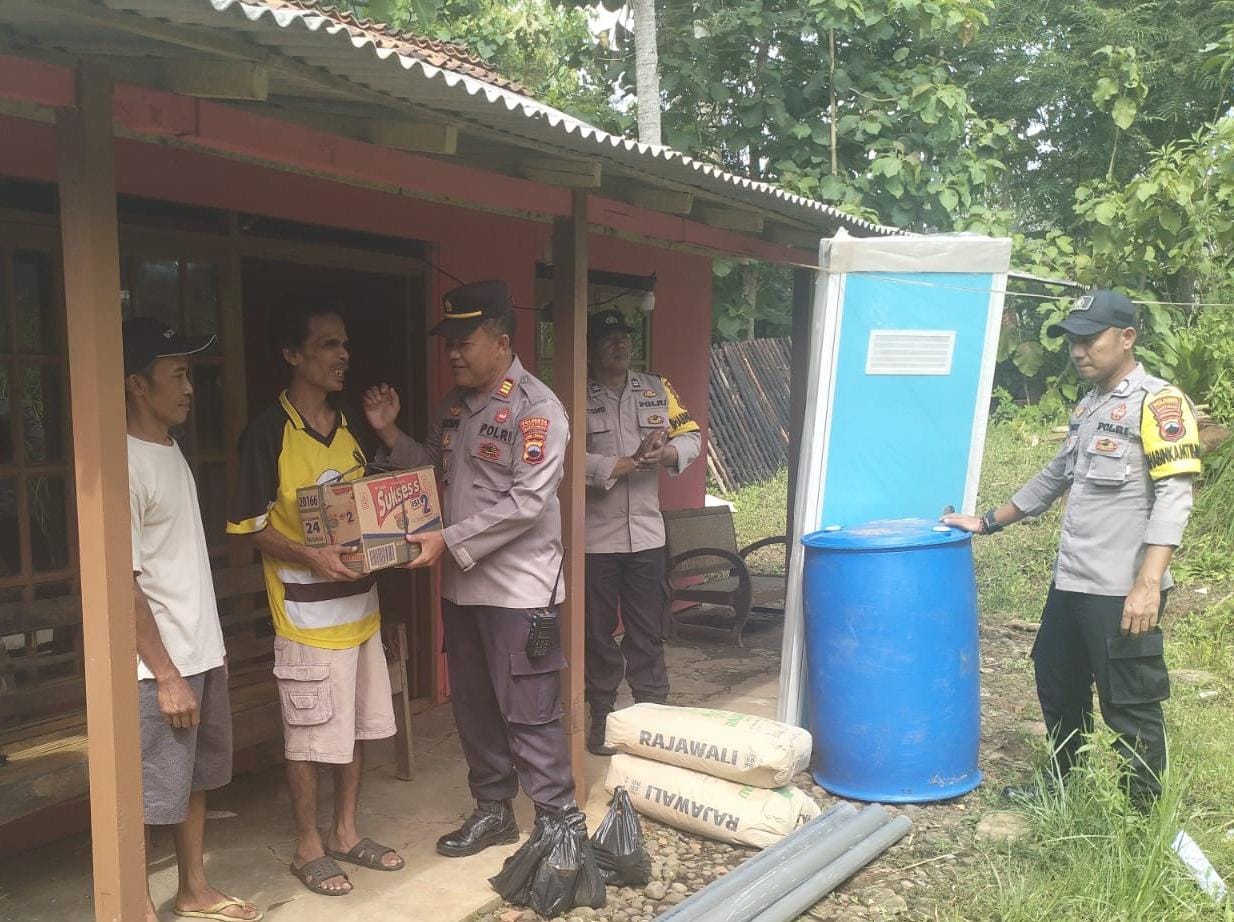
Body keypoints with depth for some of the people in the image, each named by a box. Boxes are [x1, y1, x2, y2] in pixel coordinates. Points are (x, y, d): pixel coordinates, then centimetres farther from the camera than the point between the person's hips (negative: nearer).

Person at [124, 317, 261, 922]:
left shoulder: (170, 451, 10)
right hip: (160, 668, -9)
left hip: (201, 654, 9)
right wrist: (167, 676, -19)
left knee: (194, 779, 20)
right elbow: (122, 582, -20)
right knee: (147, 796, 5)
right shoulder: (126, 464, -18)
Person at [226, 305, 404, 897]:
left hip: (360, 602, 7)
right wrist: (310, 555, -25)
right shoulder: (268, 432, -12)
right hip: (306, 611, -7)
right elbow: (249, 524, -12)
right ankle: (308, 848, 23)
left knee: (359, 724, 15)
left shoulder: (349, 428, 8)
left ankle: (345, 833, 32)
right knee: (310, 736, 5)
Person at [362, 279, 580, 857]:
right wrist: (390, 434, 5)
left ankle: (559, 825, 14)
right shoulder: (454, 406, 11)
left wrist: (449, 541, -20)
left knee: (529, 716, -1)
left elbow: (527, 502, -21)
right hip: (461, 584, 8)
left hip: (518, 589, -8)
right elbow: (436, 473, 21)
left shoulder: (535, 408, -14)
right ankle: (493, 810, 34)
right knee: (473, 707, 18)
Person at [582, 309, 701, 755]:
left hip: (646, 533, 3)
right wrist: (632, 462, -17)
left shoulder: (657, 388, 8)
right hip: (594, 537, -3)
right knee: (598, 631, 9)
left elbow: (691, 436, 7)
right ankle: (601, 716, 22)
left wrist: (666, 453, -15)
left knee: (649, 629, 11)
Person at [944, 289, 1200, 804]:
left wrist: (1148, 584, -25)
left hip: (1122, 591, -9)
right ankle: (1063, 788, 37)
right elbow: (1054, 479, 26)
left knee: (1131, 706, 2)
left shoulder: (1159, 402, -10)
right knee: (1058, 689, 19)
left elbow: (1173, 498, -18)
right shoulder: (1087, 407, 16)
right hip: (1070, 583, 9)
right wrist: (988, 522, 24)